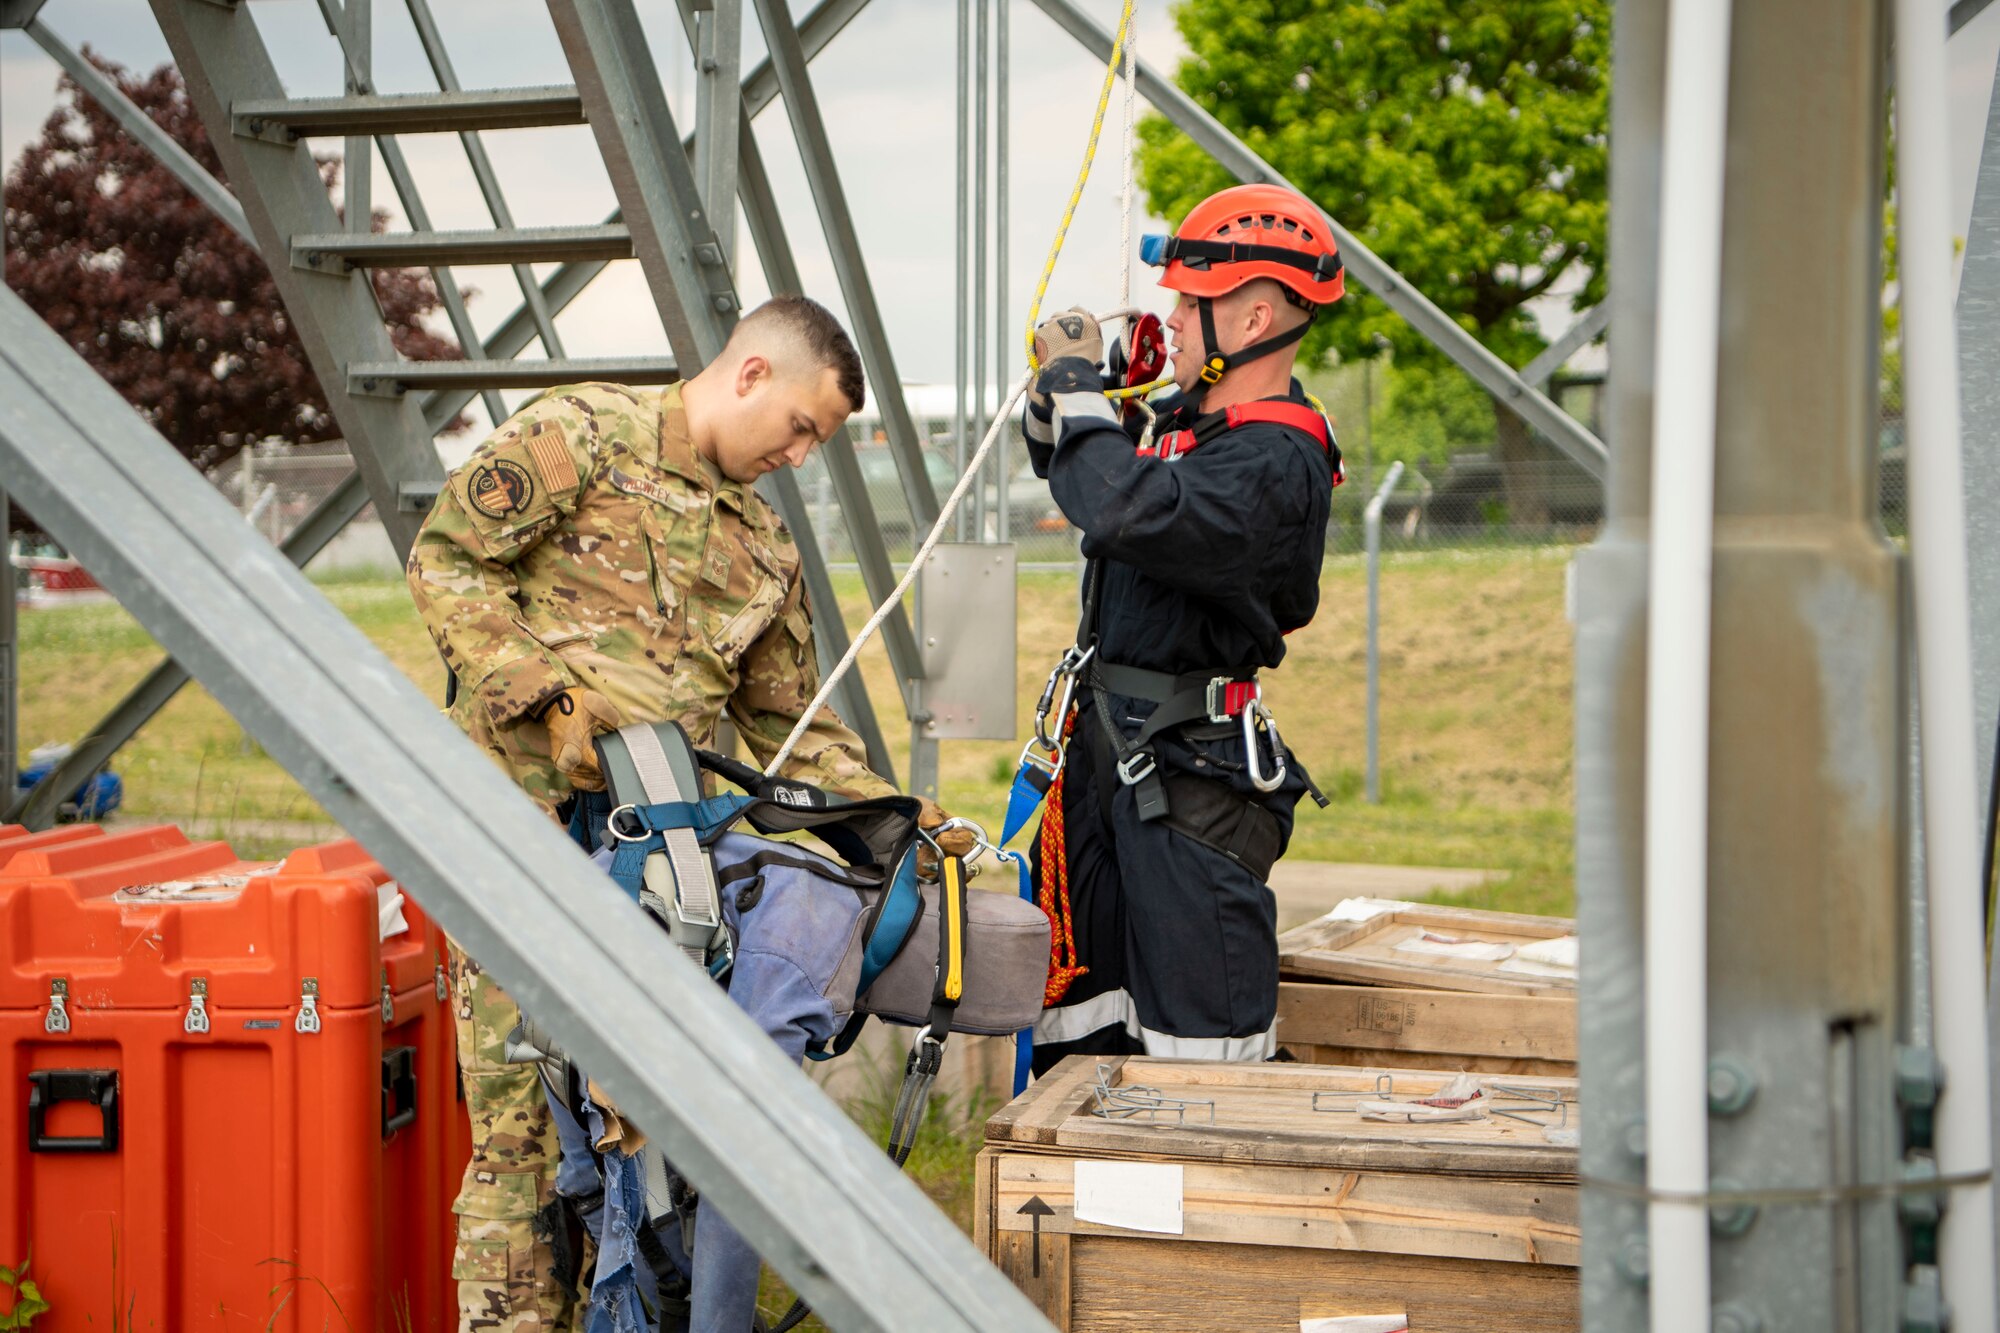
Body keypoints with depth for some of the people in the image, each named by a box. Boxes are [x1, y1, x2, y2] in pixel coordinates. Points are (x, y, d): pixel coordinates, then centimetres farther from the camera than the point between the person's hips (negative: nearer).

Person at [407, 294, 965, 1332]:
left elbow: (786, 719, 24)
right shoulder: (580, 433, 1)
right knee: (523, 1108, -7)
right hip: (523, 810, -6)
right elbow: (446, 558, -5)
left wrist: (888, 808, 11)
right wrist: (549, 694, -14)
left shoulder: (762, 546, 22)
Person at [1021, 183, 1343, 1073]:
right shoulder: (1190, 419, 11)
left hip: (1189, 772, -10)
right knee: (1077, 1015, 17)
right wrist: (1059, 385, 6)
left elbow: (1127, 512, -34)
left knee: (1202, 1034, -6)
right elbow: (1063, 465, 28)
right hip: (1110, 749, 10)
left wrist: (1079, 385, -20)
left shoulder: (1275, 462, -19)